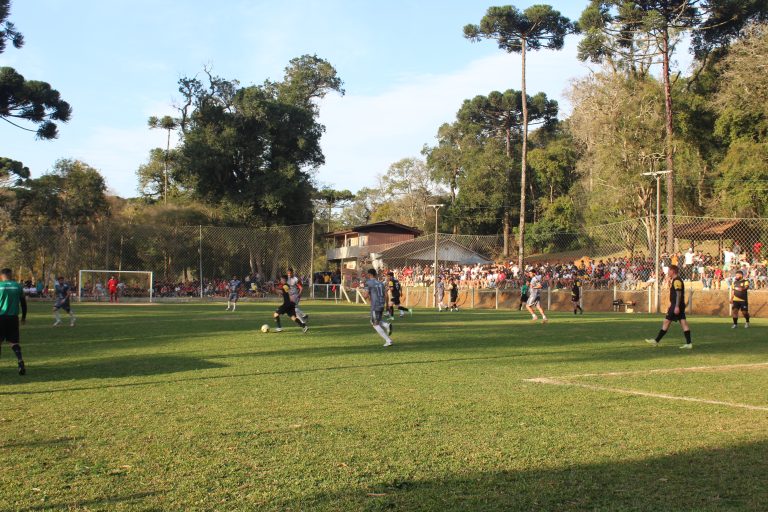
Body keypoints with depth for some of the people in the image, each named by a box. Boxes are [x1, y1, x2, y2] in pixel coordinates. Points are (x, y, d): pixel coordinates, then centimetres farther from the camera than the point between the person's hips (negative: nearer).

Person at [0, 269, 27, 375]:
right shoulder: (18, 286, 4)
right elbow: (23, 303, 10)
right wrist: (24, 317, 21)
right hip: (13, 317, 2)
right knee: (14, 341, 7)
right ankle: (20, 361, -12)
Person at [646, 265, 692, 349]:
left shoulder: (677, 281, -13)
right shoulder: (675, 280, 19)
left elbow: (678, 294, -20)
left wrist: (677, 306, -25)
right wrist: (671, 306, 29)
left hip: (676, 305, -10)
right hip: (677, 306, 10)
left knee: (666, 322, -4)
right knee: (683, 323, 5)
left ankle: (656, 341, 0)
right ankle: (688, 343, 2)